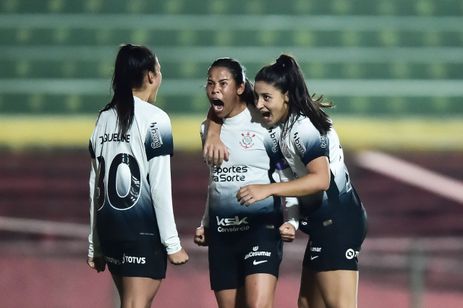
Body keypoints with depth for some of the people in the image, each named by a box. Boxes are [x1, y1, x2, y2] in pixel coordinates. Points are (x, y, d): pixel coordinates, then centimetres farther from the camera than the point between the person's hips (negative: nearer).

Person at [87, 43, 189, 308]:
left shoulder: (104, 118, 11)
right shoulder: (154, 118, -8)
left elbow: (96, 185, 13)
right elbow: (160, 186, -12)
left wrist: (94, 244, 18)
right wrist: (172, 243, -8)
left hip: (109, 227, 7)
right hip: (143, 229, -7)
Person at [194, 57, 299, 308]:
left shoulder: (263, 125, -7)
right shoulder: (208, 129, 13)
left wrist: (291, 221, -11)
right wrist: (205, 223, 24)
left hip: (262, 227, -6)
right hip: (221, 231, 6)